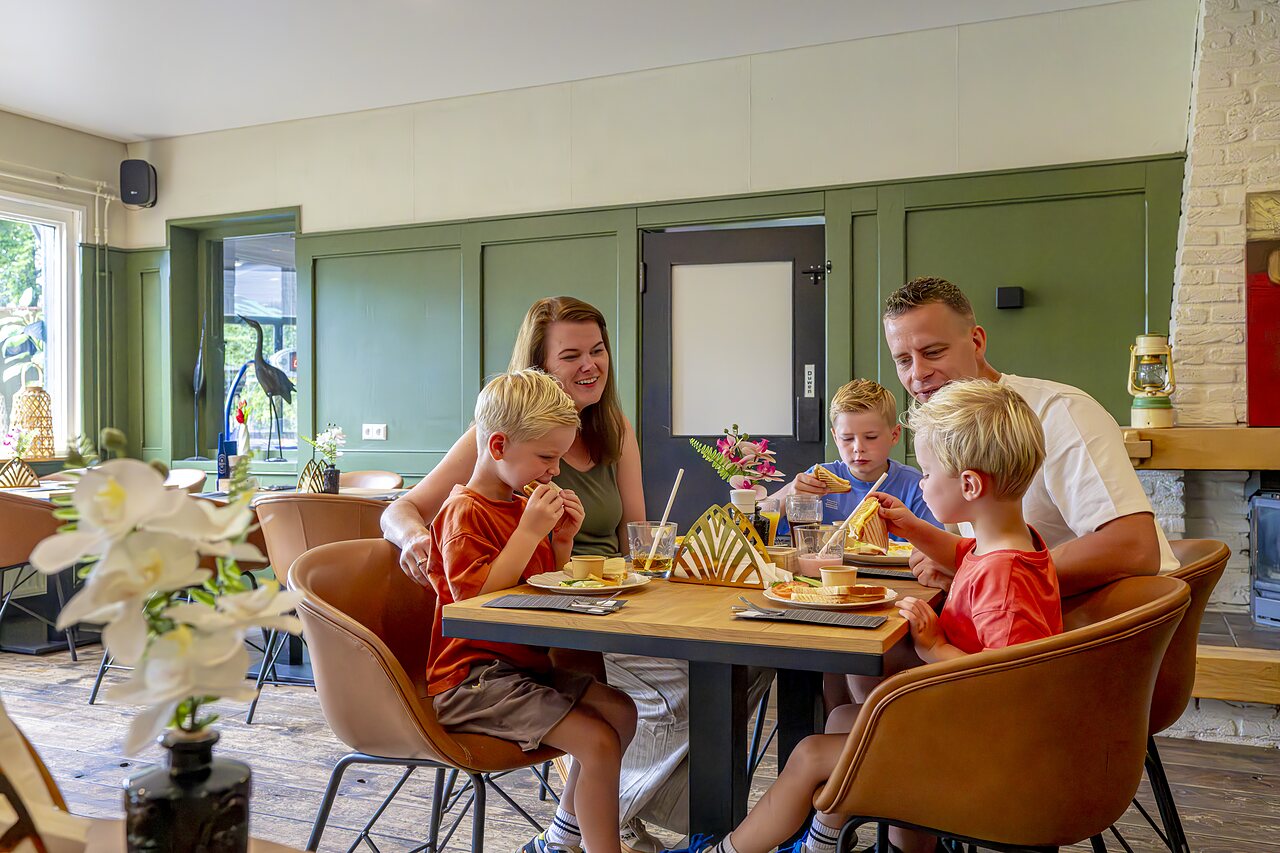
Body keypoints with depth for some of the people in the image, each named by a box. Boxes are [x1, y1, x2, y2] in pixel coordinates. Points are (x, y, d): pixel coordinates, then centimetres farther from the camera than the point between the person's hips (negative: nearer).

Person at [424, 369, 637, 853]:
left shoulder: (521, 508, 14)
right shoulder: (464, 513, -15)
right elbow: (476, 598, -27)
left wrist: (562, 541, 3)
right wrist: (530, 532, -24)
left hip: (527, 664, 10)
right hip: (472, 676, -10)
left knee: (621, 712, 11)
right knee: (599, 742, -19)